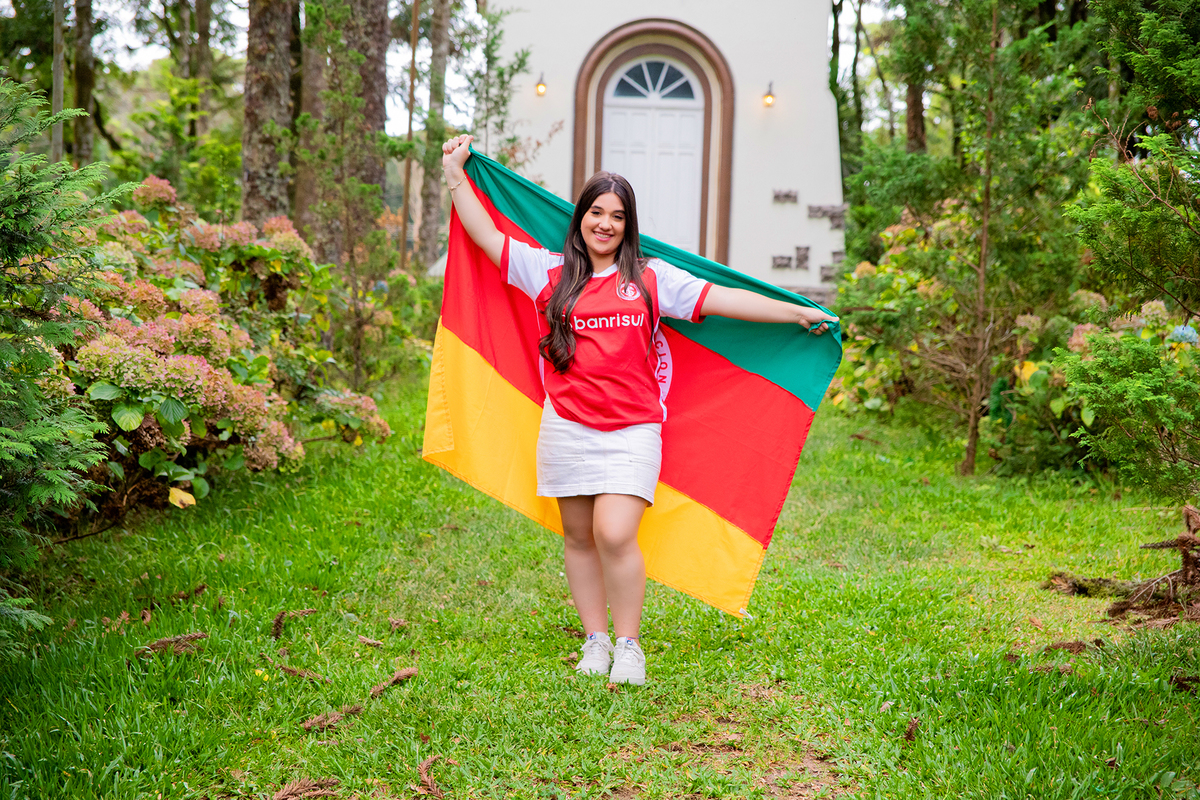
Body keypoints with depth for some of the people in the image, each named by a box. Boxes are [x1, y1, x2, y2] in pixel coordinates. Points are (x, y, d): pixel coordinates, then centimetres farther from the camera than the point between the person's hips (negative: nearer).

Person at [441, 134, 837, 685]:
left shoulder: (651, 279, 7)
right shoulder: (549, 272, 10)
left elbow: (720, 299, 5)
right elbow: (486, 236, 12)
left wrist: (797, 313, 4)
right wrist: (455, 174, 15)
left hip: (632, 429, -2)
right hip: (567, 427, 2)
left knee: (615, 533, -15)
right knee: (579, 538, 7)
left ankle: (628, 646, -1)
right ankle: (596, 641, 21)